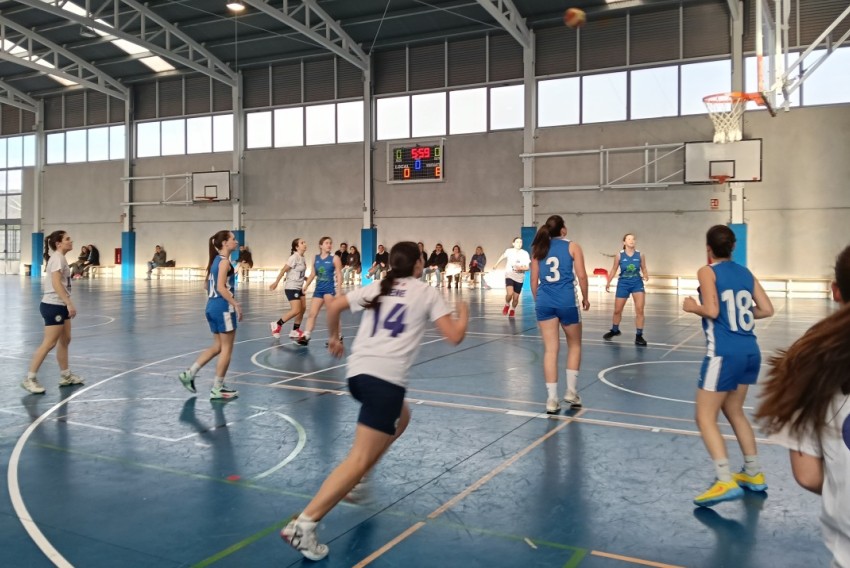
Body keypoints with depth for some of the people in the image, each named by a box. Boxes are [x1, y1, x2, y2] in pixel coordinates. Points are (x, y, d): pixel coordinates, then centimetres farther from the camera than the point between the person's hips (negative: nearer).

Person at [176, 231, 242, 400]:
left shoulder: (216, 260, 14)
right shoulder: (224, 261, -13)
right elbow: (221, 288, -21)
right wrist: (236, 305, -20)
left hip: (212, 306, 9)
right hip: (223, 307, -9)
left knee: (218, 346, 17)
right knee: (226, 348, 0)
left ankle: (189, 373, 15)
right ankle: (217, 389, 6)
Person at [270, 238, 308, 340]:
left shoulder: (302, 258, 7)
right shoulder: (294, 257, -16)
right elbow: (283, 270, -16)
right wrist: (276, 282, -16)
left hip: (299, 288, 9)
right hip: (291, 288, -9)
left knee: (303, 309, 7)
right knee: (296, 310, -13)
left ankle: (295, 331, 17)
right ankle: (277, 325, 3)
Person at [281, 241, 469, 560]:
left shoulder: (376, 288, 19)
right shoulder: (427, 293, 8)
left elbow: (333, 307, 17)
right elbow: (454, 337, 4)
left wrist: (334, 338, 33)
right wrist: (463, 314, 24)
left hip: (357, 372, 7)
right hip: (385, 377, -7)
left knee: (401, 418, 32)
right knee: (359, 458, -8)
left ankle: (356, 481, 26)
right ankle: (304, 525, -19)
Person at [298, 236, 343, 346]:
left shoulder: (334, 258, -6)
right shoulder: (315, 258, 7)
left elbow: (339, 275, -8)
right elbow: (313, 274, 16)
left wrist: (339, 290, -17)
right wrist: (305, 286, 16)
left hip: (330, 288, -5)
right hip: (318, 289, 5)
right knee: (312, 313, 4)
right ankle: (306, 336, 8)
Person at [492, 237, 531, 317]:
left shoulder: (525, 254, -9)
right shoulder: (509, 251, -7)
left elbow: (527, 268, -6)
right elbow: (503, 256, 16)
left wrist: (521, 268, -27)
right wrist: (496, 264, 30)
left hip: (519, 278, 1)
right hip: (509, 276, -1)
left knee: (516, 298, 7)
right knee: (510, 293, -25)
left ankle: (512, 310, 38)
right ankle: (507, 305, 7)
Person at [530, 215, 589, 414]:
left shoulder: (539, 249, 12)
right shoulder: (572, 246, 3)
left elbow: (534, 280, 11)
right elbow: (581, 276, -1)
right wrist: (585, 298, 12)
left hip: (544, 302, 3)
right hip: (566, 301, -3)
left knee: (550, 349, 4)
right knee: (574, 345, 18)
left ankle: (552, 400, 4)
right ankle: (571, 391, 18)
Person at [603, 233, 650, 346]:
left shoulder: (640, 255, -6)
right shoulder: (619, 255, -8)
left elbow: (644, 269, 3)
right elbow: (614, 269, 4)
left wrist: (646, 276, -17)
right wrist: (608, 282, 4)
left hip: (637, 283, 0)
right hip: (623, 284, 0)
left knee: (640, 310, -10)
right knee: (617, 310, 10)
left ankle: (639, 336, -1)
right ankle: (615, 330, 36)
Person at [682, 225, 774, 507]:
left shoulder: (707, 272, -6)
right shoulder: (746, 273, 11)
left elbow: (712, 311, -17)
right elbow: (767, 310, 8)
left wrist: (692, 307, 2)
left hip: (724, 354, -7)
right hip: (750, 351, 7)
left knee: (705, 418, -1)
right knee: (734, 411, 23)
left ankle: (725, 482, -10)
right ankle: (754, 474, 30)